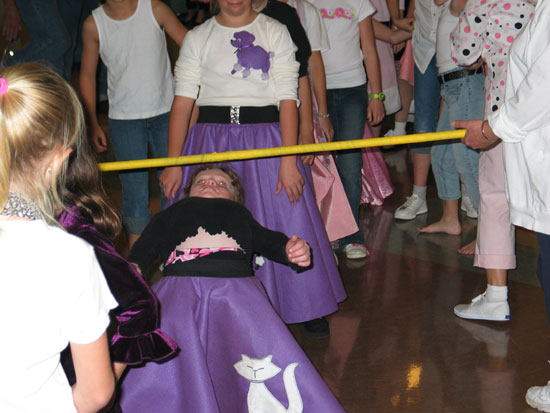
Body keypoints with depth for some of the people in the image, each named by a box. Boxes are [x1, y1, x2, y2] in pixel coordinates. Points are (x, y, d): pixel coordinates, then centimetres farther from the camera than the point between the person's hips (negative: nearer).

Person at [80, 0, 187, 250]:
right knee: (134, 190, 1)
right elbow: (87, 75, 7)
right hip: (123, 118, 0)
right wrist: (93, 124, 5)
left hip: (165, 112, 0)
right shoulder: (93, 25, -2)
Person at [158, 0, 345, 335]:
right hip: (211, 143, 1)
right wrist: (173, 163, -6)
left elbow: (288, 99, -2)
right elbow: (183, 100, 1)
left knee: (284, 223, 2)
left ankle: (306, 308, 20)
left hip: (265, 139, -1)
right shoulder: (197, 38, 6)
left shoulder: (275, 33, 4)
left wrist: (288, 160, -11)